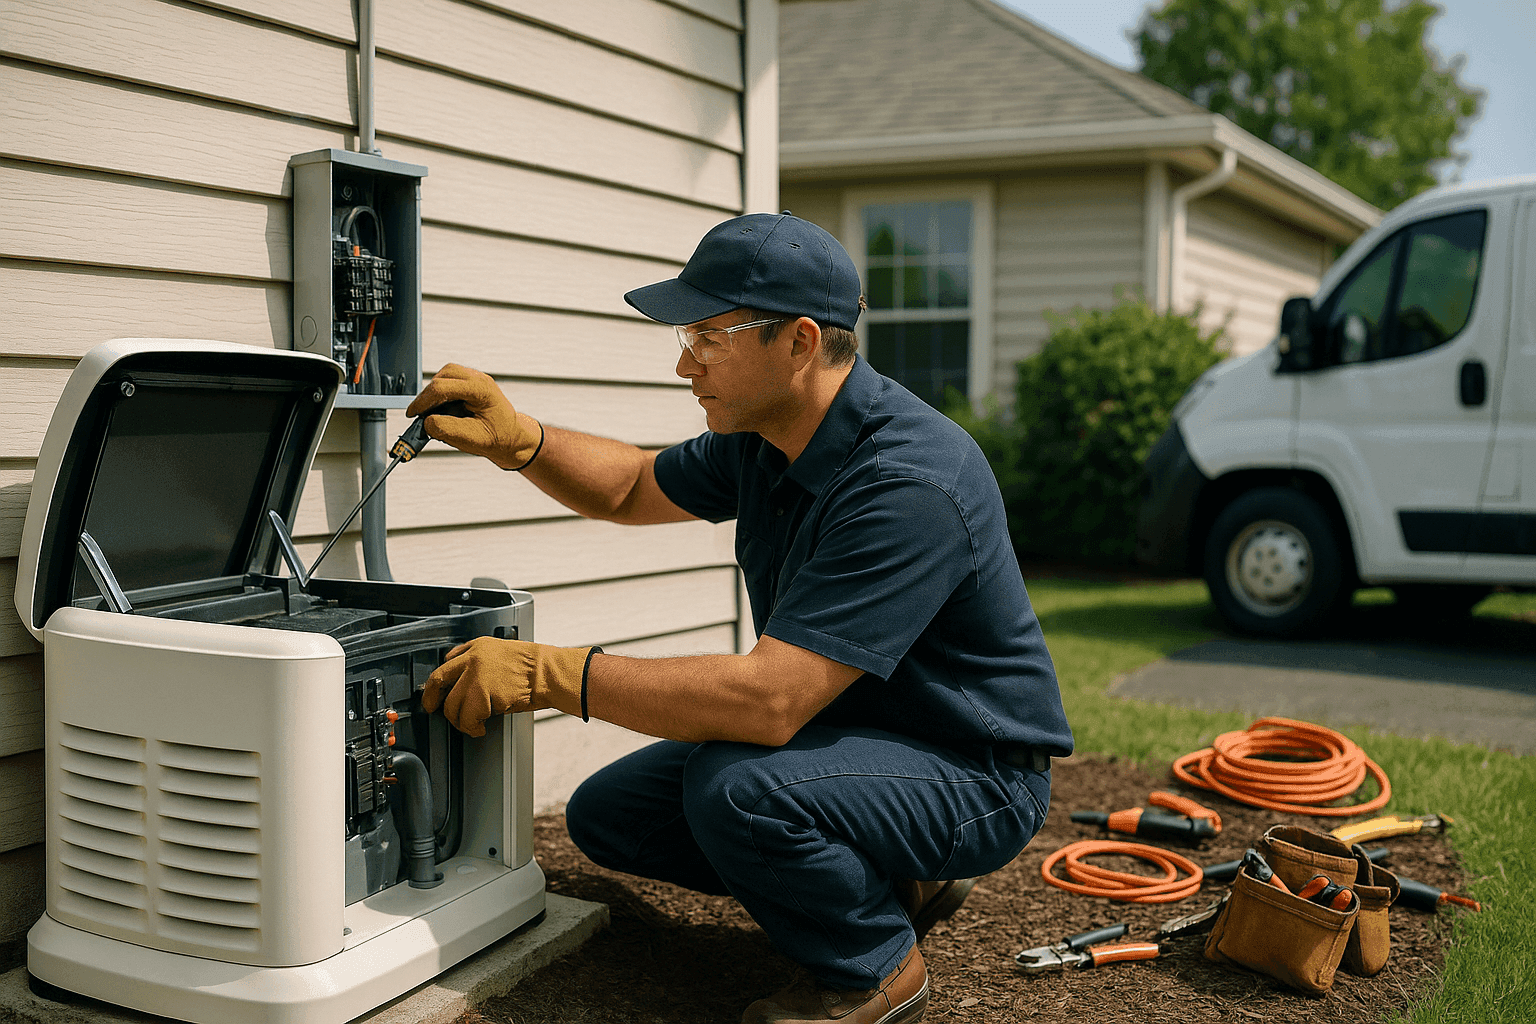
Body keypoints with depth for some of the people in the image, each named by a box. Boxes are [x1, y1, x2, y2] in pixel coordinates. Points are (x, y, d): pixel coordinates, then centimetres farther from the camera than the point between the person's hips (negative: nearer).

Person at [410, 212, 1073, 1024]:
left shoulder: (907, 483, -31)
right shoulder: (769, 435, -2)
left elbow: (768, 699, -37)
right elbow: (634, 487, 16)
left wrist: (548, 675, -32)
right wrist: (515, 439, -5)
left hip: (972, 771, -9)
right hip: (847, 731, 9)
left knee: (737, 788, -34)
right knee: (608, 813, 5)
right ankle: (887, 878, 13)